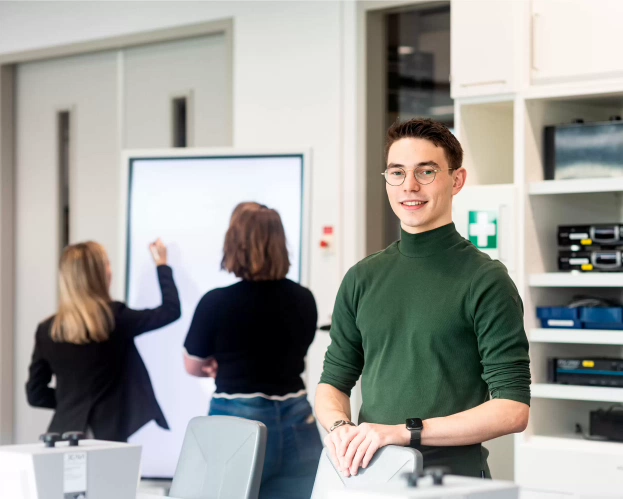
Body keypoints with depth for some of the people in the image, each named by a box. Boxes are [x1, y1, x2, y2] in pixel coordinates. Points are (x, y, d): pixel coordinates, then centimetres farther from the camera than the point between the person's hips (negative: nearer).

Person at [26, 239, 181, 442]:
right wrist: (162, 264, 20)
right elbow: (171, 310, 6)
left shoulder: (47, 330, 2)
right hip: (106, 435, -4)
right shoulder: (114, 318, -8)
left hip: (65, 433, 4)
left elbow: (35, 394, 7)